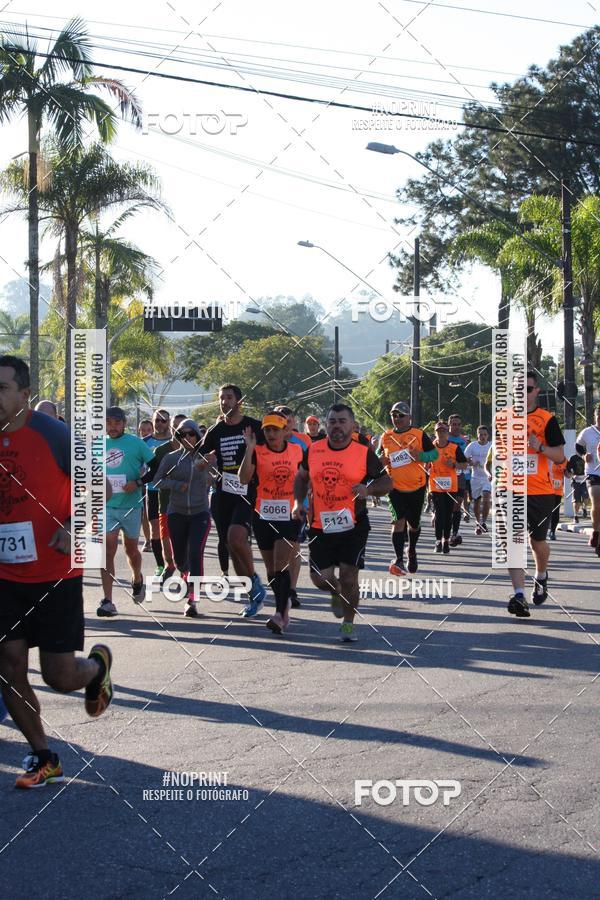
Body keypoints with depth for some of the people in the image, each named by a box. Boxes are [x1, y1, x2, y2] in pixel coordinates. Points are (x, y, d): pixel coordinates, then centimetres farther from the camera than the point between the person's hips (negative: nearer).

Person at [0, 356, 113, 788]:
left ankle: (98, 664, 35)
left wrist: (74, 526, -20)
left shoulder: (51, 433, -12)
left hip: (55, 574, -4)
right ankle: (42, 758, 19)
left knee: (59, 676, -1)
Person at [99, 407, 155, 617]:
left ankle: (137, 580, 45)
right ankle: (107, 601, -11)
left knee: (131, 548, 14)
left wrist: (138, 483, -15)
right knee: (107, 550, -9)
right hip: (106, 505, 1)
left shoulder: (135, 443, -3)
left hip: (131, 505, -1)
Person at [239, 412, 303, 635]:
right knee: (271, 567, 12)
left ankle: (280, 614, -16)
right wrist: (249, 449, -22)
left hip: (289, 516, -1)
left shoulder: (298, 450, 2)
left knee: (281, 564, -13)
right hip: (263, 516, 1)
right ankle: (285, 602, 33)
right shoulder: (257, 452, -4)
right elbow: (244, 479, -18)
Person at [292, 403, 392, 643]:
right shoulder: (313, 450, 1)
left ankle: (348, 623, 17)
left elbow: (387, 482, 0)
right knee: (320, 578, 3)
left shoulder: (364, 453, -7)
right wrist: (298, 502, 2)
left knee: (348, 576, -4)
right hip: (320, 525, 3)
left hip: (353, 525, -3)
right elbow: (301, 478, 17)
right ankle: (337, 593, 39)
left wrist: (368, 489, -20)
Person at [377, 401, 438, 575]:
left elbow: (434, 453, -2)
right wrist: (381, 460, -4)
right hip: (395, 487, 0)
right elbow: (378, 456, 19)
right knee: (398, 521, -14)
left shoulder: (419, 435, -2)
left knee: (414, 523, 14)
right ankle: (399, 560, -16)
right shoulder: (385, 437, 6)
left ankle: (412, 551, 40)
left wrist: (420, 456, -22)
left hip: (416, 487, 0)